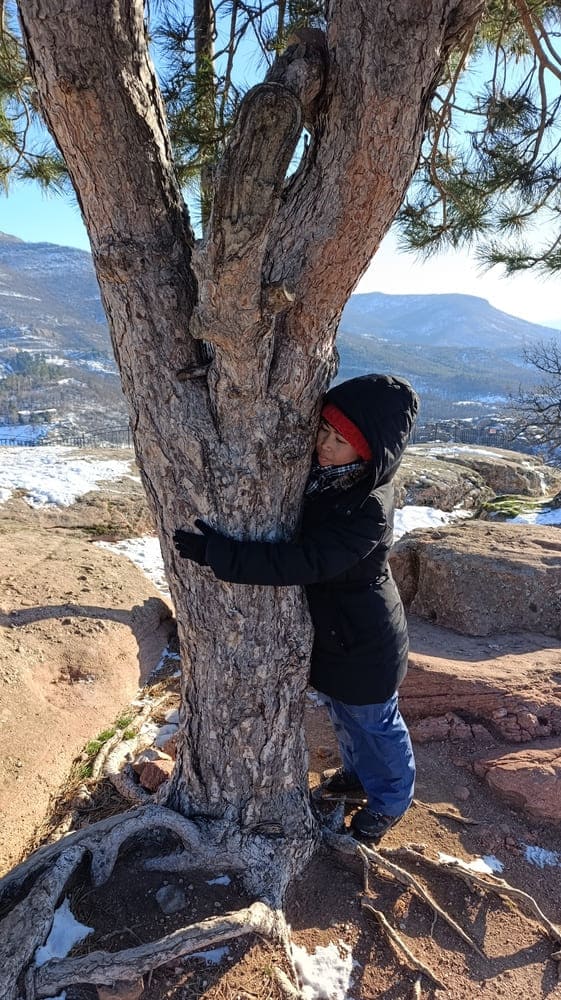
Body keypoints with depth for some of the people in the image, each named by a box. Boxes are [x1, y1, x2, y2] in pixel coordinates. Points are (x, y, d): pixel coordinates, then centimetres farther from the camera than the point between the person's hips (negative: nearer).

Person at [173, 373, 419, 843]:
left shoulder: (368, 510, -35)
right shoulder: (315, 470, -11)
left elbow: (303, 563, -40)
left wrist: (217, 554, -39)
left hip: (363, 642, -8)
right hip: (330, 628, 8)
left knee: (375, 721, 19)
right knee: (343, 713, 30)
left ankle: (391, 797, 48)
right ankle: (360, 772, 59)